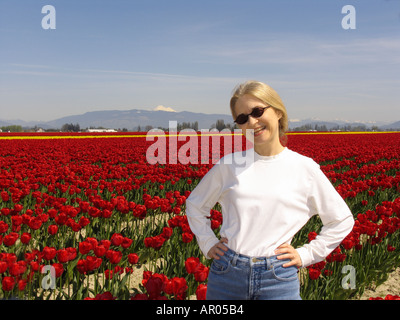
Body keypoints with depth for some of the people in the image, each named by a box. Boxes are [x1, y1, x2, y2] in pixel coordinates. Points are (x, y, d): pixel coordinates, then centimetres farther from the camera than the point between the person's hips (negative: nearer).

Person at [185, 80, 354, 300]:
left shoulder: (305, 169, 0)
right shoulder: (228, 165, 2)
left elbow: (342, 221, 10)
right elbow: (195, 204, 18)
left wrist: (306, 254, 4)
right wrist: (208, 243, 8)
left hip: (277, 279, -1)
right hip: (226, 273, 2)